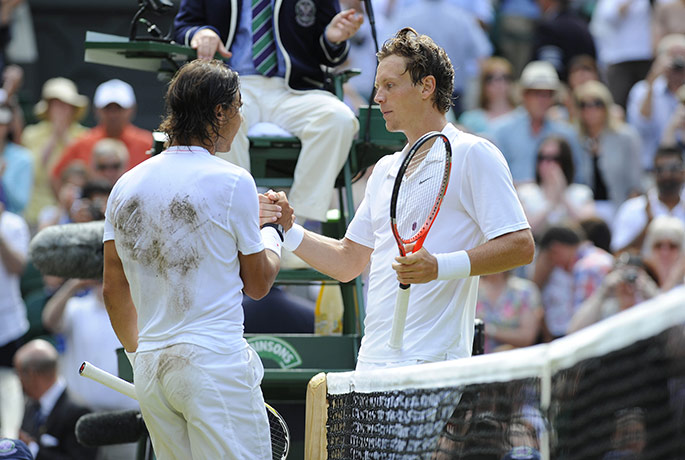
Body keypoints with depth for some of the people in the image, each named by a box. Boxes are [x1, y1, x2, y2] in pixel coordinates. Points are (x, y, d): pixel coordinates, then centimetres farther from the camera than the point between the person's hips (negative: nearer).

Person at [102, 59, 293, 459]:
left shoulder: (126, 186, 10)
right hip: (215, 360, -6)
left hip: (148, 368, 6)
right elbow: (258, 284, 2)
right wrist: (273, 236, 21)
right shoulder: (232, 182, -7)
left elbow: (114, 289, 13)